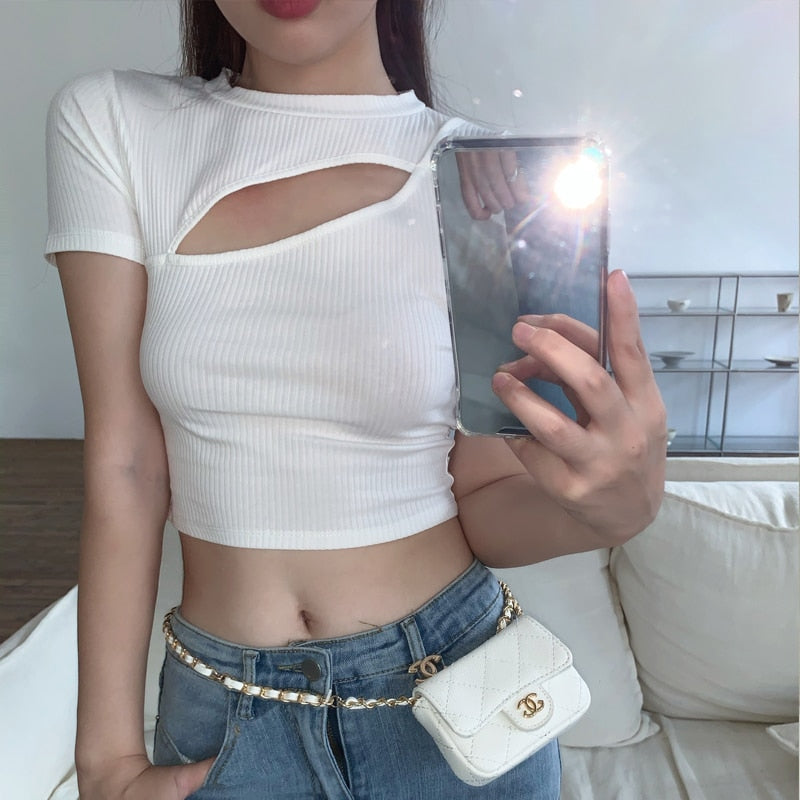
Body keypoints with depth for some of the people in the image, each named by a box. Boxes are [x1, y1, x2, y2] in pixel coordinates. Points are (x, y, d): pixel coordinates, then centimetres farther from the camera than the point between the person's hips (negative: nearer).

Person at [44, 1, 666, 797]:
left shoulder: (486, 178, -11)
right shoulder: (105, 125, -7)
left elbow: (486, 505, -6)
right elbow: (125, 467, -9)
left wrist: (618, 503, -27)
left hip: (450, 689, 0)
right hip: (220, 712, 1)